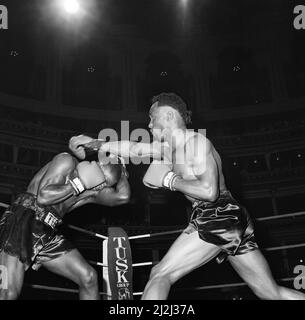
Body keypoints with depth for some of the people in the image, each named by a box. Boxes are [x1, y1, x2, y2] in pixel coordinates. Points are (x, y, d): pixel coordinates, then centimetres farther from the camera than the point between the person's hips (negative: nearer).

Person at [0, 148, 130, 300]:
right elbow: (43, 197, -16)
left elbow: (122, 196, 3)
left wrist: (120, 168, 13)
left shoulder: (93, 192, 17)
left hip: (47, 234, 7)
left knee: (89, 277, -4)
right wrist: (79, 184, -12)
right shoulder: (67, 161, -5)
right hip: (20, 224, -7)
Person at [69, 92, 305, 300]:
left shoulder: (196, 141, -9)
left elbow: (209, 191, -20)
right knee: (271, 292, 12)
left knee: (161, 275, -7)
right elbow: (135, 148, 24)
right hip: (232, 222, 10)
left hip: (217, 217, -10)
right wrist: (97, 144, 24)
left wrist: (169, 180, -11)